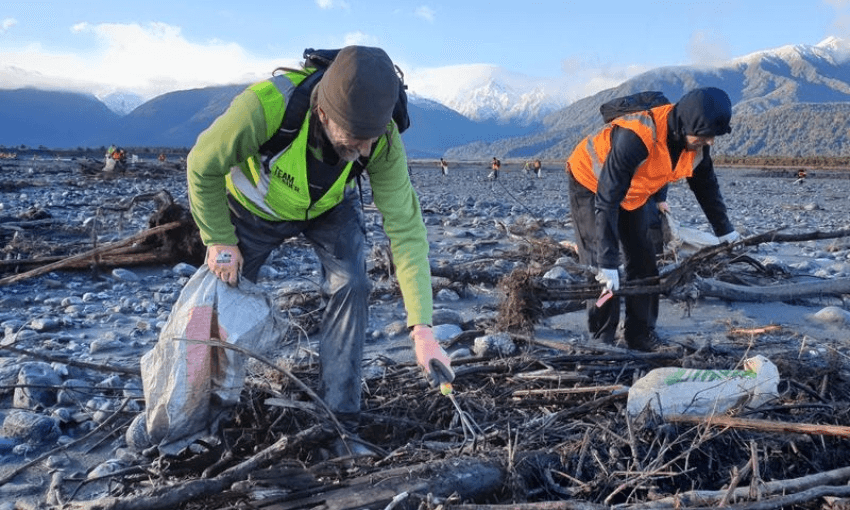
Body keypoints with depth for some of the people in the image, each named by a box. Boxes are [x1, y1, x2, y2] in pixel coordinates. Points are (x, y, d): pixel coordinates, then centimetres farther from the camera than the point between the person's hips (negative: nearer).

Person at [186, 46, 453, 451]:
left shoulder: (383, 140, -36)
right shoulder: (264, 106, -44)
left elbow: (405, 228, -34)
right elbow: (203, 166, -25)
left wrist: (422, 328, -40)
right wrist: (219, 241, -17)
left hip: (330, 208, 1)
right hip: (255, 204, 0)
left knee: (351, 286, -19)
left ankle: (338, 416, -4)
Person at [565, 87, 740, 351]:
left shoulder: (695, 142, -17)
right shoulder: (636, 137, -41)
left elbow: (706, 186, 4)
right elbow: (607, 200, -40)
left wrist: (724, 230, 12)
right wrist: (608, 263, -42)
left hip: (632, 194, 7)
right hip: (590, 184, -7)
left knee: (644, 262, 3)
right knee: (599, 267, -13)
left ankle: (641, 334, 14)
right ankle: (602, 339, -3)